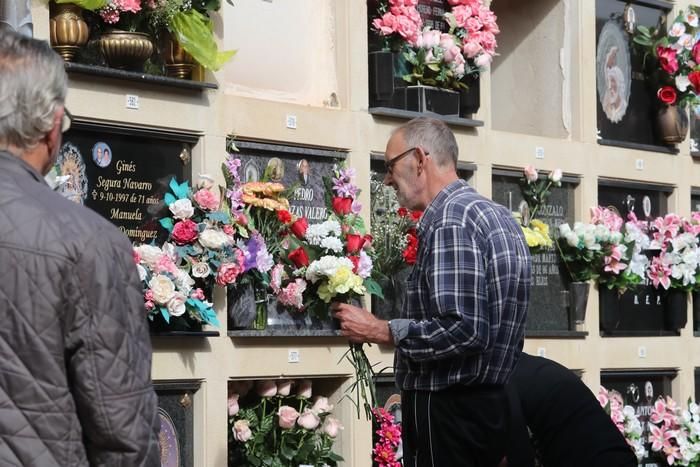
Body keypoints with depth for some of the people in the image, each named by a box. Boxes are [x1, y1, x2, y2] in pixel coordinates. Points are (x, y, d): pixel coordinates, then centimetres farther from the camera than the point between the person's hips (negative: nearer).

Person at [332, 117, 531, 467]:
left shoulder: (449, 219, -17)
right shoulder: (496, 215, 14)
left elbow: (461, 330, -25)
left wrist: (379, 331, -15)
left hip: (450, 409, -10)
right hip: (493, 402, 10)